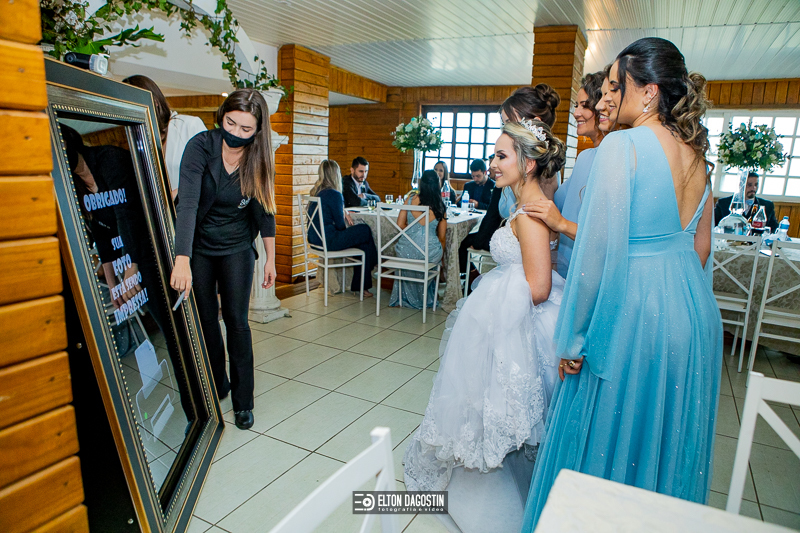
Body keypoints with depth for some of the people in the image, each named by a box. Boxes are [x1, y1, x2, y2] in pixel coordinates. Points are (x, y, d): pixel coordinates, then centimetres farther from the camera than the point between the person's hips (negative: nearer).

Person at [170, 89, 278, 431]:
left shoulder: (258, 160, -12)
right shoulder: (201, 147, -20)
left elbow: (265, 211, -2)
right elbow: (187, 203, -31)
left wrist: (271, 259, -1)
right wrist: (182, 259, -42)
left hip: (237, 249, 1)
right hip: (198, 246, 0)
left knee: (237, 320, -1)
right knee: (206, 320, 7)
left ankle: (243, 400, 11)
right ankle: (216, 386, 29)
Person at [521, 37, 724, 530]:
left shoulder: (622, 146, -16)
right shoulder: (698, 154, 8)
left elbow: (601, 250, -21)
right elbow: (700, 246, 14)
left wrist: (575, 339, -14)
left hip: (634, 310, -8)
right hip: (694, 309, 8)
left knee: (608, 440, 11)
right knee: (670, 443, 24)